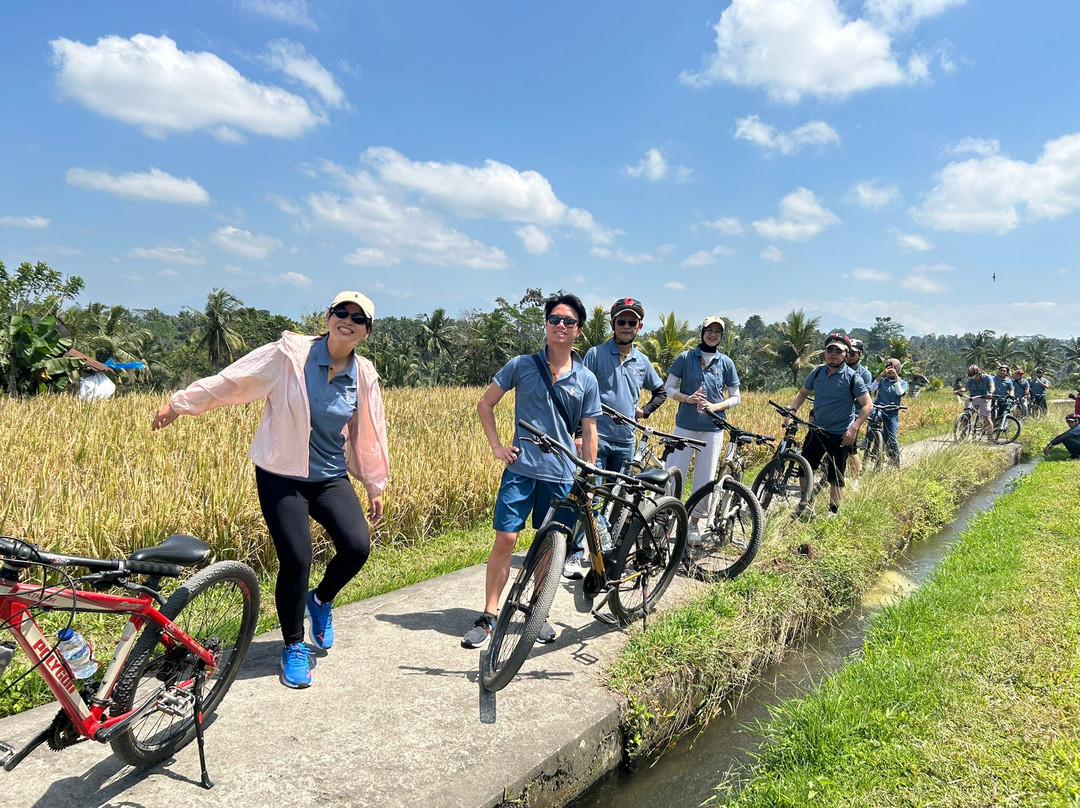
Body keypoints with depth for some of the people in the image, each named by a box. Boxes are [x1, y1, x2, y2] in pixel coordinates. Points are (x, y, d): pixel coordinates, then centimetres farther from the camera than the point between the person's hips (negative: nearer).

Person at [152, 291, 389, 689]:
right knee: (295, 562, -8)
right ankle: (293, 648, 19)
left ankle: (321, 600, 21)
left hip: (331, 478, 3)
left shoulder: (364, 376, 0)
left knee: (357, 547, -15)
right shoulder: (289, 355, -12)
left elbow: (369, 433, 10)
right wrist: (178, 404, 2)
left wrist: (375, 485, 15)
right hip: (282, 477, -3)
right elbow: (230, 380, -4)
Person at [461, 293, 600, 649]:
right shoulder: (522, 365, 0)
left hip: (561, 475, 1)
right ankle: (488, 616, 9)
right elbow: (485, 403, 9)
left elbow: (589, 433, 8)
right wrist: (496, 445, 0)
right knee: (505, 539, -4)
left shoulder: (586, 380, 3)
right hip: (521, 468, -1)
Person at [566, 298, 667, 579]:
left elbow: (660, 391, 26)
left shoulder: (642, 361, 11)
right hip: (598, 436, -5)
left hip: (626, 441, 5)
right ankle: (574, 554, -4)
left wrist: (645, 411, 9)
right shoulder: (595, 354, -2)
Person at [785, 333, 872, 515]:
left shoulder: (852, 378, -10)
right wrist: (792, 411, 0)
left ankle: (833, 512, 17)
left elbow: (867, 405, -10)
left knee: (836, 478, 3)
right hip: (817, 430, 4)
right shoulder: (817, 372, 3)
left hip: (840, 434, -4)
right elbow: (803, 393, 16)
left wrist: (854, 429, -20)